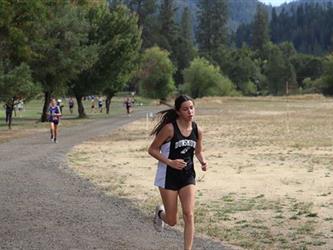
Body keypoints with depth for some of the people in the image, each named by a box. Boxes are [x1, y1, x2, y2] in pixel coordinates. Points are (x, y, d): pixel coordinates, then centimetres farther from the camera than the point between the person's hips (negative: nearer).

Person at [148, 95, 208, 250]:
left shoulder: (197, 130, -1)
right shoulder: (170, 128, -17)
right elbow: (152, 149, -11)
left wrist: (203, 161, -7)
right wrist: (170, 162, -23)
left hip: (187, 175, 4)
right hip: (168, 175, -4)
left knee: (189, 215, -10)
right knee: (172, 221, 6)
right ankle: (160, 213, 43)